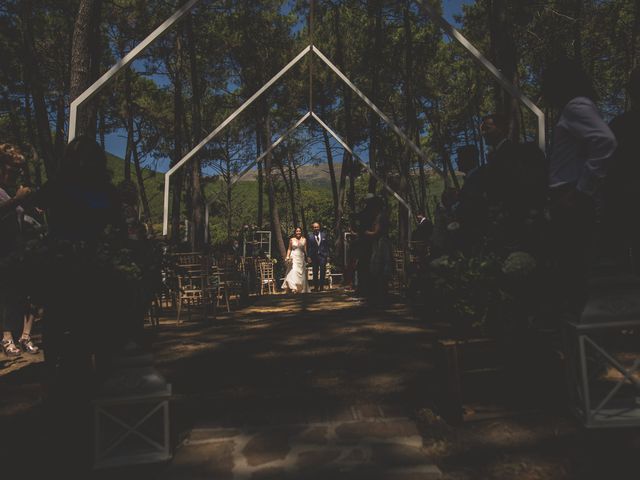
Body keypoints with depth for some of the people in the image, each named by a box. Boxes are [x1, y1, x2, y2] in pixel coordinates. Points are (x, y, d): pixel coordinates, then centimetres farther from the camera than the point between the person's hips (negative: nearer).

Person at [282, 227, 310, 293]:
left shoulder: (304, 240, 6)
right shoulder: (292, 239, 3)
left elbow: (305, 250, 8)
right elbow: (289, 249, 6)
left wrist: (306, 259, 5)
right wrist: (287, 257, -7)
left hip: (301, 258, 2)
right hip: (294, 258, -2)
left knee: (301, 273, 5)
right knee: (293, 272, -14)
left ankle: (301, 289, 13)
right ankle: (294, 288, -19)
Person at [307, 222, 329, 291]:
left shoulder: (324, 235, 7)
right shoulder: (310, 237, 1)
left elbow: (327, 246, 8)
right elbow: (309, 248, -1)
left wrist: (327, 255, 3)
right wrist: (309, 257, -7)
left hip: (322, 255, 1)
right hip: (314, 256, 0)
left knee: (322, 271, -3)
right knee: (315, 272, 6)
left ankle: (321, 286, 3)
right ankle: (316, 287, 14)